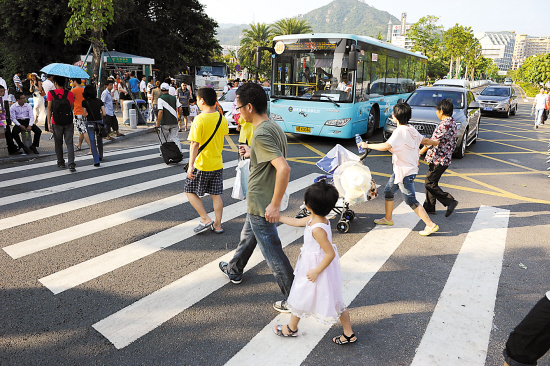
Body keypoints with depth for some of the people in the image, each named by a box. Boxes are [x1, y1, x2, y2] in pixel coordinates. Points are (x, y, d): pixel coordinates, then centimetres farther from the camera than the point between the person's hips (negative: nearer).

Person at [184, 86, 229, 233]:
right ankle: (217, 225, 19)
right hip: (218, 163, 6)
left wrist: (190, 165, -17)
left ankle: (206, 220, 5)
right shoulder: (222, 118, 1)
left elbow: (195, 144, -20)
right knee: (216, 195, 13)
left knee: (190, 191, 12)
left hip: (202, 165, -6)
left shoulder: (200, 119, -18)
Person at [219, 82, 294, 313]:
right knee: (248, 236, 29)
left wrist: (275, 205, -29)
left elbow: (284, 168, -35)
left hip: (261, 205, -10)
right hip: (259, 201, 10)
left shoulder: (261, 134, -26)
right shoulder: (273, 127, 4)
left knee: (272, 252, 1)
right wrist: (252, 154, 17)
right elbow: (276, 159, 16)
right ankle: (234, 270, 52)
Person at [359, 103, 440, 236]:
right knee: (388, 191, 20)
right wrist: (437, 142, 40)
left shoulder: (400, 131, -22)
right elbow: (424, 140, 19)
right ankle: (388, 219, 35)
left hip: (405, 172, -10)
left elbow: (387, 146, -36)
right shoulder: (411, 130, 6)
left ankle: (431, 225, 4)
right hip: (399, 170, 10)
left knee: (411, 201, -4)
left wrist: (367, 145, -28)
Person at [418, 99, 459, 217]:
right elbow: (454, 143, 18)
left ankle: (450, 201, -6)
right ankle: (429, 207, 21)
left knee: (429, 183, -5)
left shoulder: (444, 124, -19)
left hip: (438, 159, -10)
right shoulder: (453, 123, 12)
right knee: (432, 182, 15)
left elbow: (432, 141, -21)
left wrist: (419, 153, -12)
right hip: (446, 158, 10)